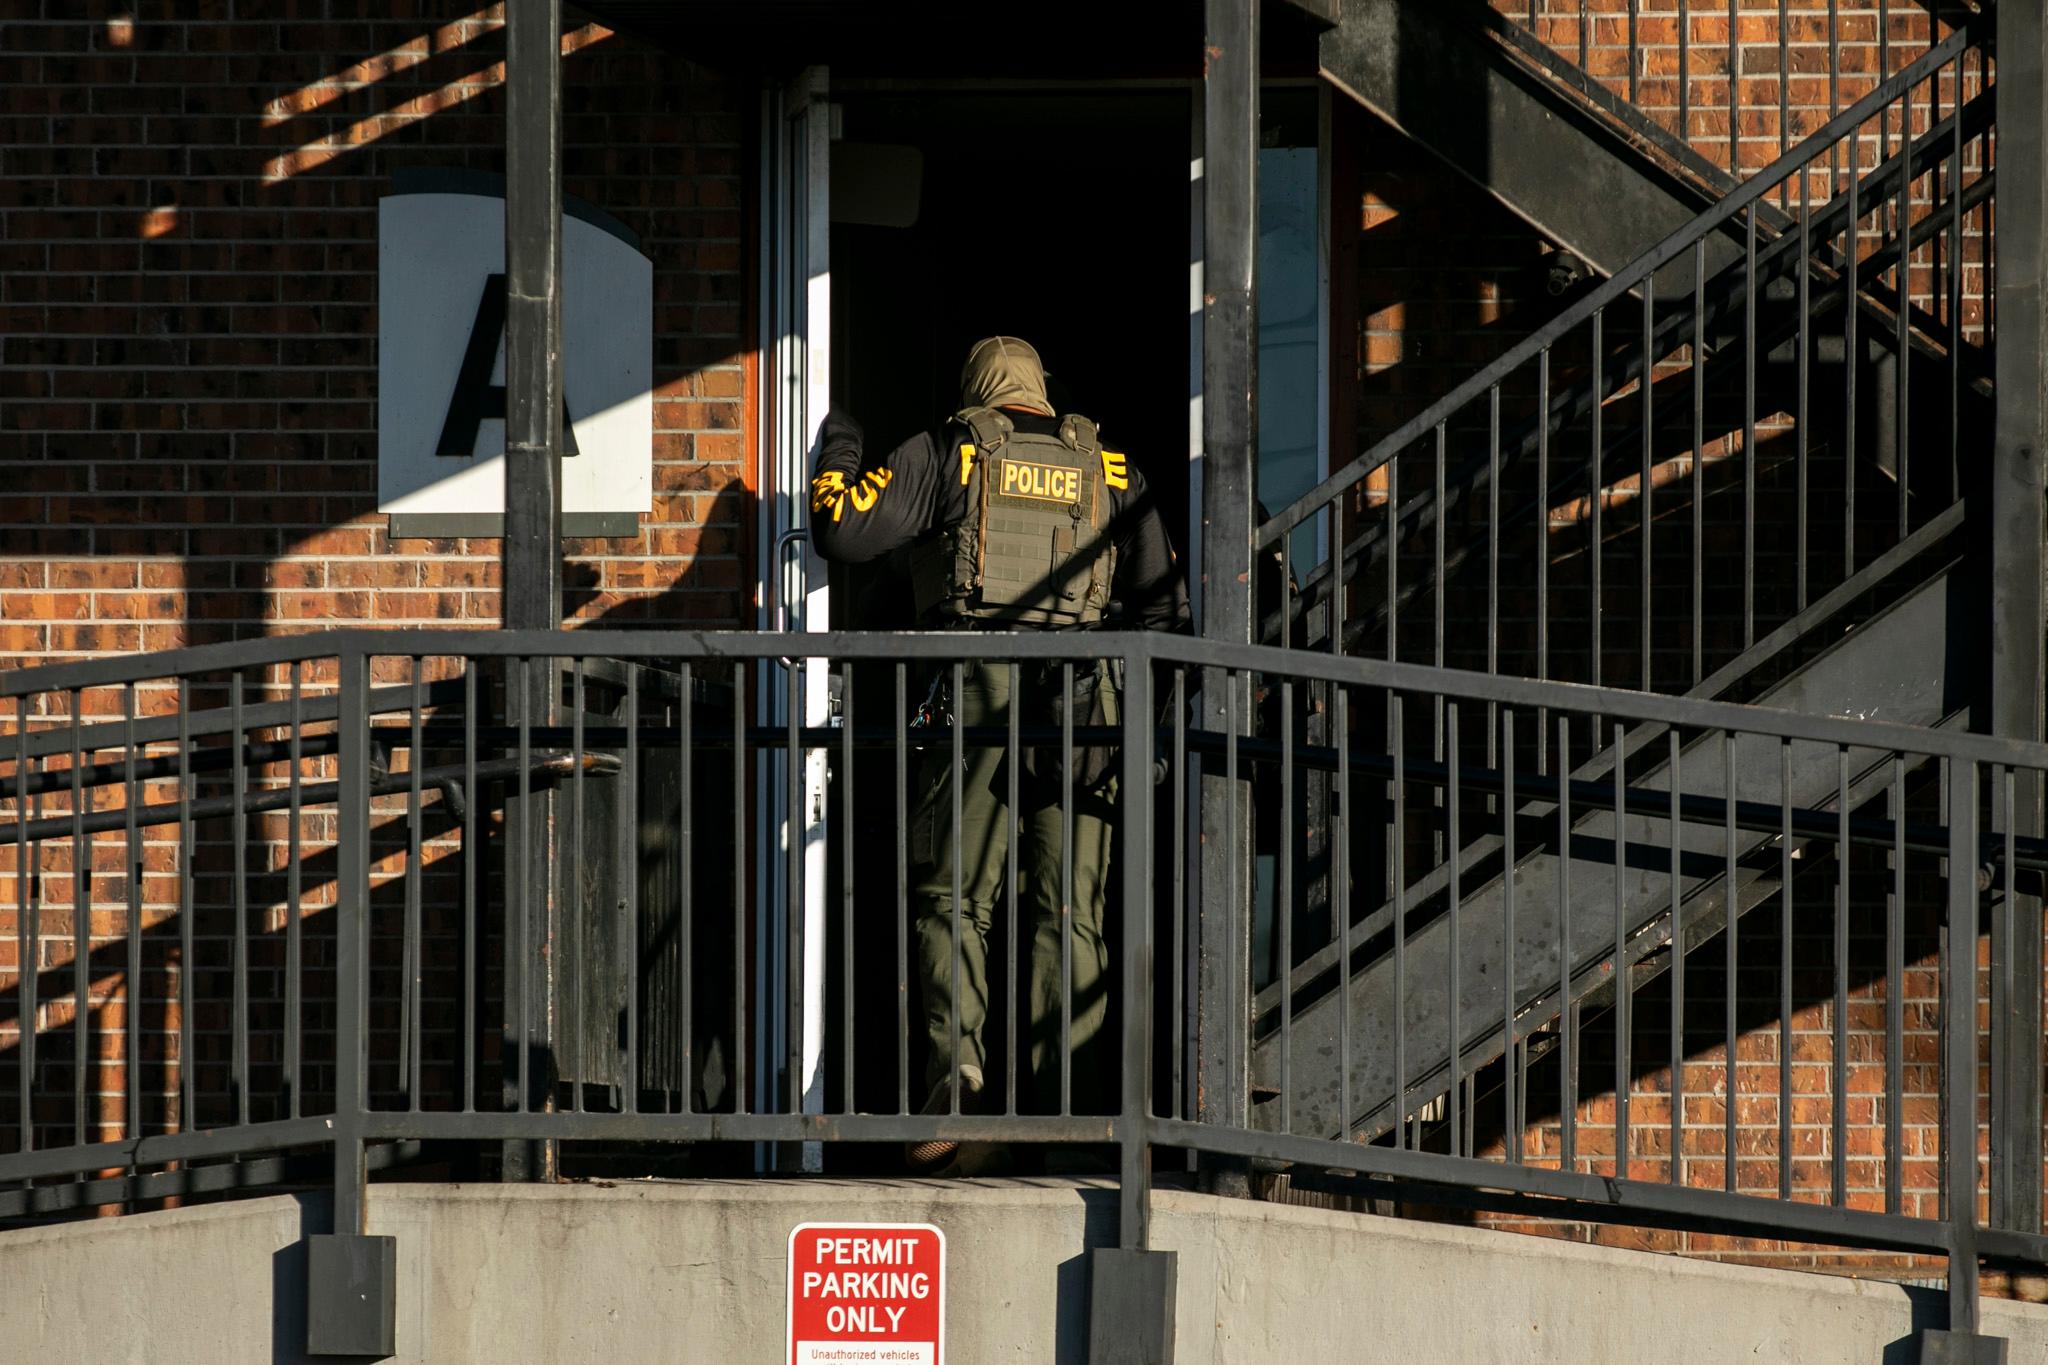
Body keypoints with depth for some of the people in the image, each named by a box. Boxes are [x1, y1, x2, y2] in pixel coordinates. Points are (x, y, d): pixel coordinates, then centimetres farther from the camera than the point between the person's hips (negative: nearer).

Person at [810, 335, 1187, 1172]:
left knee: (953, 898, 1)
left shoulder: (949, 453, 9)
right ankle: (1065, 1106, -4)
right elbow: (1163, 606, 15)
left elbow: (844, 532, 2)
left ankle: (958, 1073, -19)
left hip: (978, 692, -2)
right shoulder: (1109, 469, 17)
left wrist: (837, 458, 20)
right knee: (1067, 913, 3)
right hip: (1083, 700, 2)